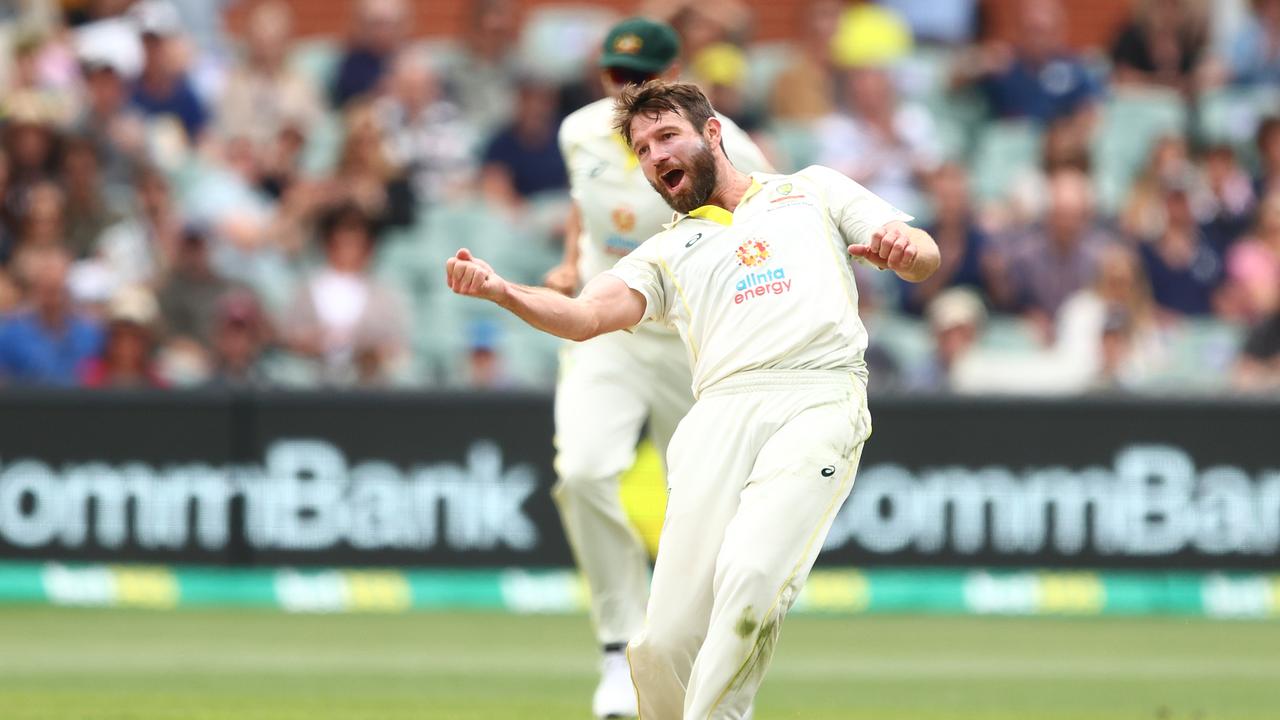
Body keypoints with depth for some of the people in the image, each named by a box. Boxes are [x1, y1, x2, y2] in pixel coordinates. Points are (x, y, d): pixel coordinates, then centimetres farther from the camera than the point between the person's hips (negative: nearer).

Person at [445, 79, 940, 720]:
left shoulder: (812, 190, 27)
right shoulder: (666, 253, 31)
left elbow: (927, 257, 17)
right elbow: (586, 315, 13)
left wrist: (903, 248, -8)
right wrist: (500, 291, -6)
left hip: (819, 399, -3)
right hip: (722, 413, 3)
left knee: (749, 580, -29)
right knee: (665, 645, -13)